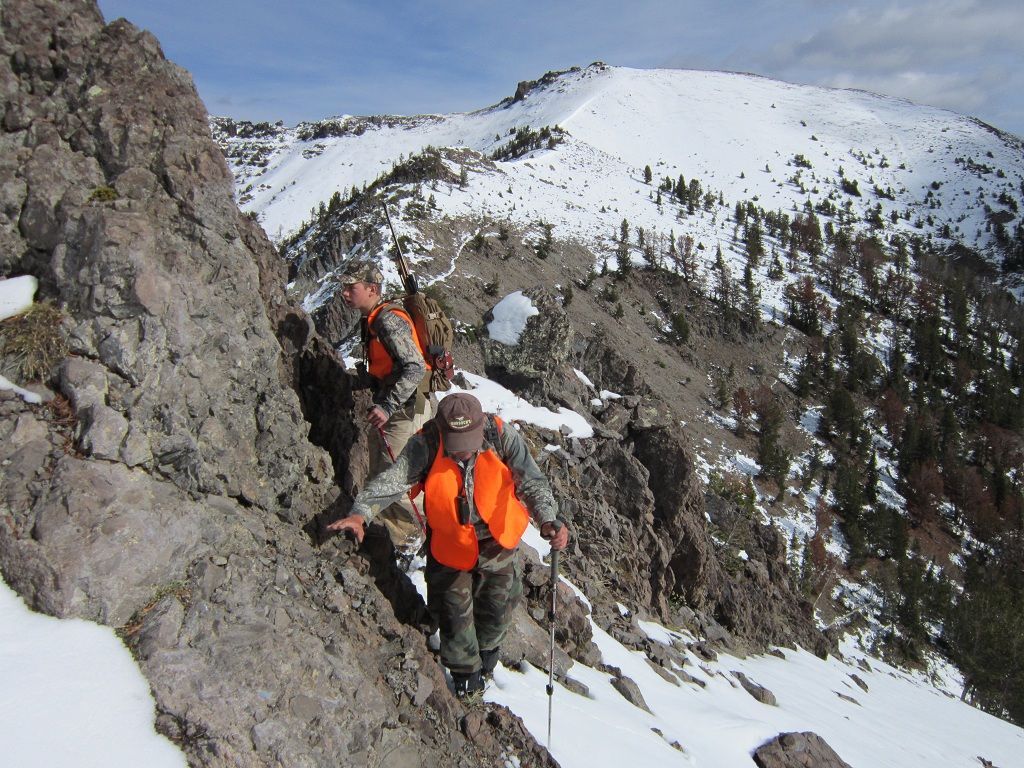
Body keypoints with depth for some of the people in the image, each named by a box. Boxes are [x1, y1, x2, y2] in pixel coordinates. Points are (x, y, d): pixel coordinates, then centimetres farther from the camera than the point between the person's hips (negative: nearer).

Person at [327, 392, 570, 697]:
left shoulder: (501, 436, -27)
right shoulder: (426, 445, -27)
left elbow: (532, 480, -31)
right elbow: (393, 479, -35)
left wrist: (548, 519, -48)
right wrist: (361, 513, -51)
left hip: (498, 543, 1)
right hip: (449, 545, -1)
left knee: (497, 608, 23)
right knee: (454, 612, 15)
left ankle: (487, 651, 57)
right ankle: (465, 674, 44)